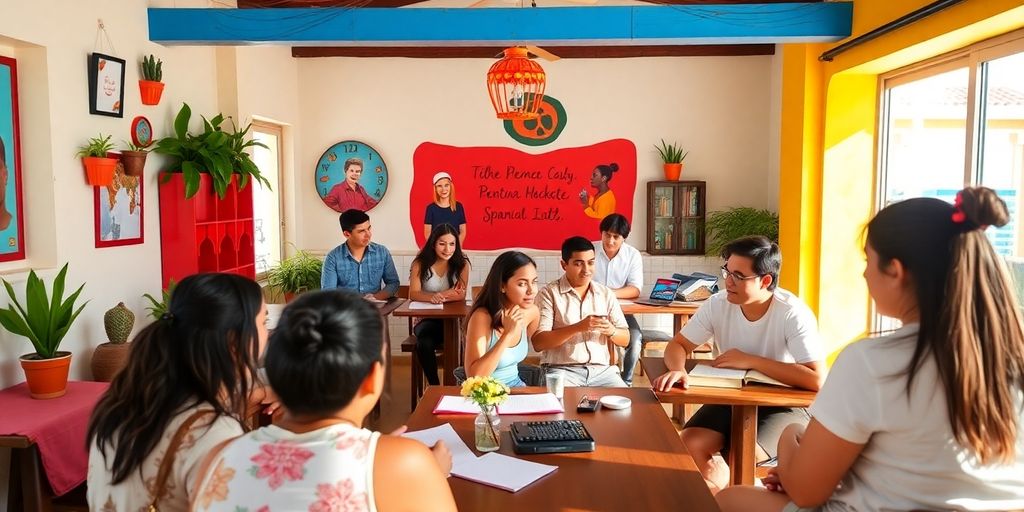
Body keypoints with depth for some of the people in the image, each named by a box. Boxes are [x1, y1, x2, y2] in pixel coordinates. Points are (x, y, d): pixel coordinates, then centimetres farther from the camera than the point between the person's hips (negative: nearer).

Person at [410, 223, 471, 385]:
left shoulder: (462, 263, 1)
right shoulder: (420, 263, 0)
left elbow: (461, 295, -8)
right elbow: (414, 294, -9)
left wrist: (440, 296, -29)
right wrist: (432, 297, -32)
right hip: (427, 319, 0)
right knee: (424, 343, -34)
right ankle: (435, 387, -17)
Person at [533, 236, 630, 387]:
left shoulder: (606, 294, 13)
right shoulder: (549, 293, 0)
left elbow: (625, 340, 15)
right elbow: (538, 343, -9)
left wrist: (611, 331, -9)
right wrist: (578, 327, -20)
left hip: (602, 369, 4)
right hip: (562, 370, -4)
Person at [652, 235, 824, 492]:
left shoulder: (793, 314, -22)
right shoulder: (717, 304, -10)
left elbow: (816, 380, -28)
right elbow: (678, 344, -3)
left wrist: (750, 360, -26)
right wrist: (678, 370, -28)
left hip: (783, 404, -4)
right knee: (689, 446, -17)